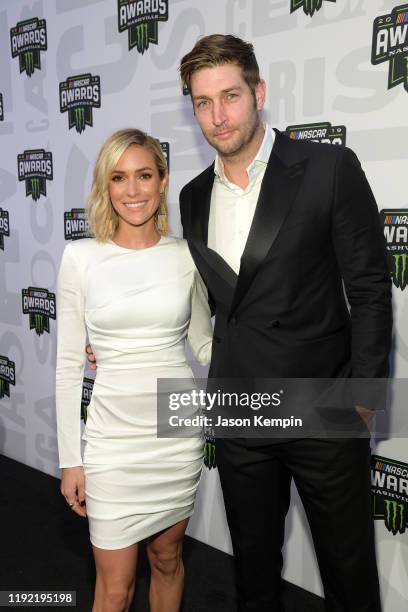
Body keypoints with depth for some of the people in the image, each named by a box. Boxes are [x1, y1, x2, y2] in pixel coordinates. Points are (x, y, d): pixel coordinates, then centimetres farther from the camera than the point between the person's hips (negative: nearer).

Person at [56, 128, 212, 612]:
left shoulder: (185, 255, -2)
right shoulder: (80, 257, -6)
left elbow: (204, 344, 8)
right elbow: (69, 363, -3)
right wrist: (70, 459, -2)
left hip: (177, 432, 2)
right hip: (113, 439, -1)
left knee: (167, 558, 21)